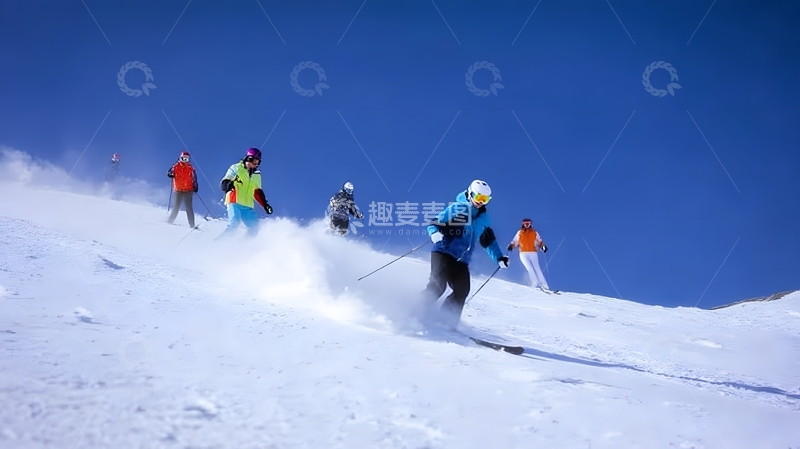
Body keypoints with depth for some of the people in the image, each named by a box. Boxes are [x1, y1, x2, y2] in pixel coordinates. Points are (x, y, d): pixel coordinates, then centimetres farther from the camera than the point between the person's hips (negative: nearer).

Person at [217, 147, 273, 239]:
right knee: (234, 224, -26)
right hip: (234, 203, -6)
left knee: (254, 229, -7)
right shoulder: (236, 168, 2)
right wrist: (228, 184, -30)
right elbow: (223, 184, -6)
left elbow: (257, 193, 27)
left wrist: (265, 204, 16)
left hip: (248, 207, 6)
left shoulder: (257, 175, 19)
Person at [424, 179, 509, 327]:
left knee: (462, 290, -14)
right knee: (438, 285, -23)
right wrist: (435, 233, -27)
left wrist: (499, 258, 14)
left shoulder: (483, 218, 16)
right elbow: (434, 224, -4)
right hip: (443, 253, -6)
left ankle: (446, 322, -11)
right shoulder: (455, 209, -2)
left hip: (461, 261, 6)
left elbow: (488, 242, 25)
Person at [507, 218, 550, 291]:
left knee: (537, 269, -10)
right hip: (523, 253, 0)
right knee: (530, 269, -16)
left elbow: (539, 242, 11)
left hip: (533, 253, 0)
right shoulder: (519, 233, 12)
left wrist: (543, 246, -8)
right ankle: (536, 285, -19)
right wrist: (511, 246, -4)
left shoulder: (534, 232, 10)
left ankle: (544, 286, -13)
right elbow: (515, 242, 16)